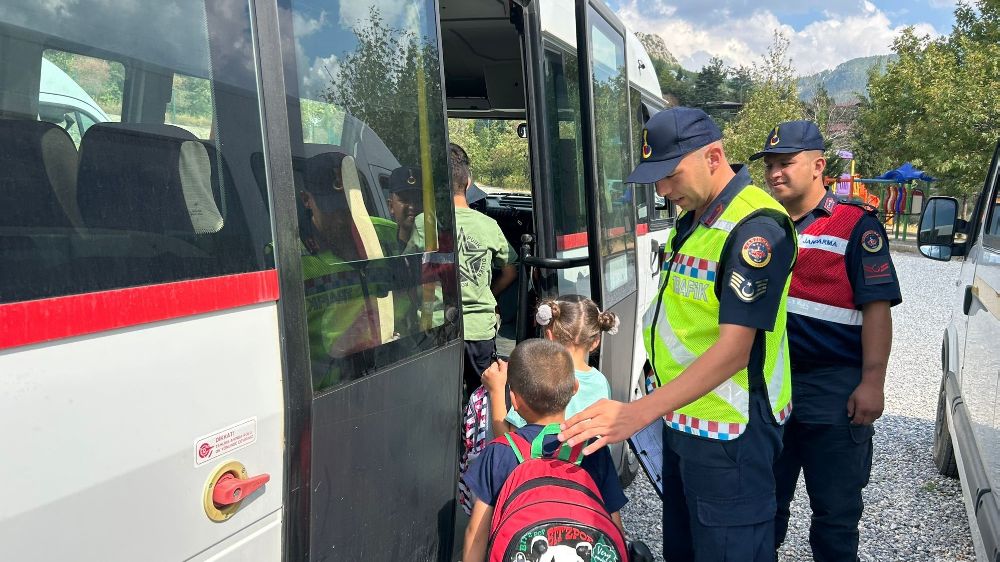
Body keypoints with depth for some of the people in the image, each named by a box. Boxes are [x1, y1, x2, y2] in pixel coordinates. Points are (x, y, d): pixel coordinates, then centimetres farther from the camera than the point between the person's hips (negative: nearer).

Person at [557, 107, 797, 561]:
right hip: (682, 416, 9)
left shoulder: (755, 227, -20)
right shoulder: (693, 217, 9)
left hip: (728, 429, -9)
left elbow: (733, 350, -26)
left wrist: (638, 413, -31)